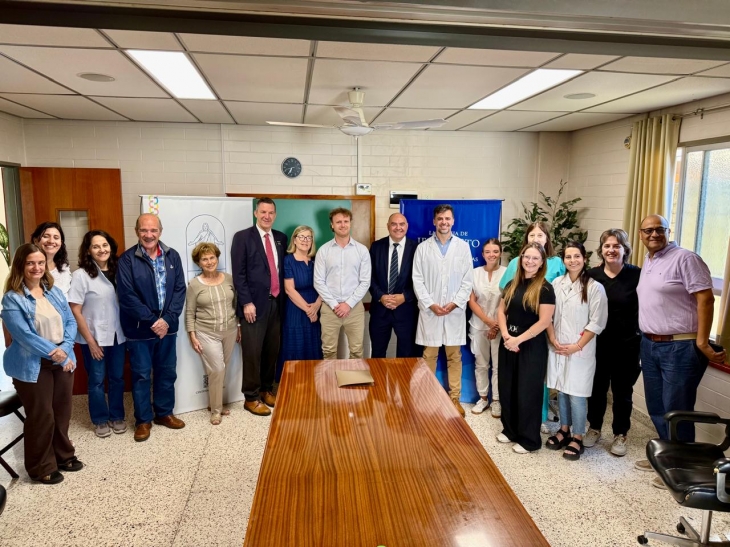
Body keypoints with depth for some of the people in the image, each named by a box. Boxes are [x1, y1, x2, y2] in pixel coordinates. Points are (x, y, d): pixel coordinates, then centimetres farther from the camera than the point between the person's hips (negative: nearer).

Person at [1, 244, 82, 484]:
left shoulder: (54, 291, 6)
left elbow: (70, 322, 3)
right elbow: (24, 335, -19)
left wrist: (64, 349, -13)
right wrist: (53, 353, -20)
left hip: (62, 360, 5)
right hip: (32, 365, -5)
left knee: (62, 412, 16)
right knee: (41, 416, 5)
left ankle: (64, 456, 34)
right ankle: (41, 467, 23)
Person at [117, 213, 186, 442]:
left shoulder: (172, 256, 1)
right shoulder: (127, 259, -9)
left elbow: (180, 289, -1)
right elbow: (127, 296, -14)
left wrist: (167, 319, -12)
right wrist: (151, 321, -16)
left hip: (167, 326, 4)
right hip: (140, 329, -3)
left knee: (167, 372, 15)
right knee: (141, 375, 8)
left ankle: (164, 413, 32)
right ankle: (143, 420, 24)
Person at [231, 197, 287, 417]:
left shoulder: (280, 238, 12)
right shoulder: (242, 237, -3)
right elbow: (239, 273, -8)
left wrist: (281, 298, 8)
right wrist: (246, 302, -14)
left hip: (276, 303, 5)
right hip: (255, 304, -5)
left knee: (272, 351, 12)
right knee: (252, 353, 0)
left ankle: (267, 390, 27)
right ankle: (251, 397, 12)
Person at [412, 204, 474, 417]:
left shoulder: (463, 247, 5)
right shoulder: (423, 248, 3)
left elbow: (468, 280, 2)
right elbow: (417, 280, 0)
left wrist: (454, 303, -8)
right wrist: (430, 304, -10)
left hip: (455, 310, 1)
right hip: (429, 310, 0)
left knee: (454, 356, 7)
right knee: (429, 355, 5)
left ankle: (454, 398, 16)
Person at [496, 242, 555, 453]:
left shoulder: (545, 288, -11)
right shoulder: (512, 284, 7)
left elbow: (544, 321, -17)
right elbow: (501, 311, 7)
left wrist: (518, 339, -17)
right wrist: (506, 335, -9)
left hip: (532, 346, -5)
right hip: (508, 343, 6)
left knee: (527, 392, 4)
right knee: (507, 389, 12)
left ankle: (529, 439, 19)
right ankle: (509, 430, 30)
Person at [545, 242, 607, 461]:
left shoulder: (594, 287, -9)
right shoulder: (556, 283, 3)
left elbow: (597, 323, -9)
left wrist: (577, 346, -12)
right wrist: (553, 340, -4)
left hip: (581, 351, -4)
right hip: (557, 348, 4)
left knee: (577, 394, 1)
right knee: (561, 391, 14)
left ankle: (577, 438, 17)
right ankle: (564, 430, 31)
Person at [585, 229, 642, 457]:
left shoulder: (637, 275, -9)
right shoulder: (592, 275, -4)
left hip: (627, 344, -2)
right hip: (598, 343, 2)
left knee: (622, 391, 11)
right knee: (597, 387, 14)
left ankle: (620, 435, 28)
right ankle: (594, 429, 32)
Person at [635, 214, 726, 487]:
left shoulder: (685, 258, -12)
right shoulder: (647, 262, 13)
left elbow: (705, 299, -17)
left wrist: (702, 343, -19)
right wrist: (647, 339, 12)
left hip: (680, 347, -8)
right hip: (649, 344, 8)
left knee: (676, 411, 2)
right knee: (656, 407, 18)